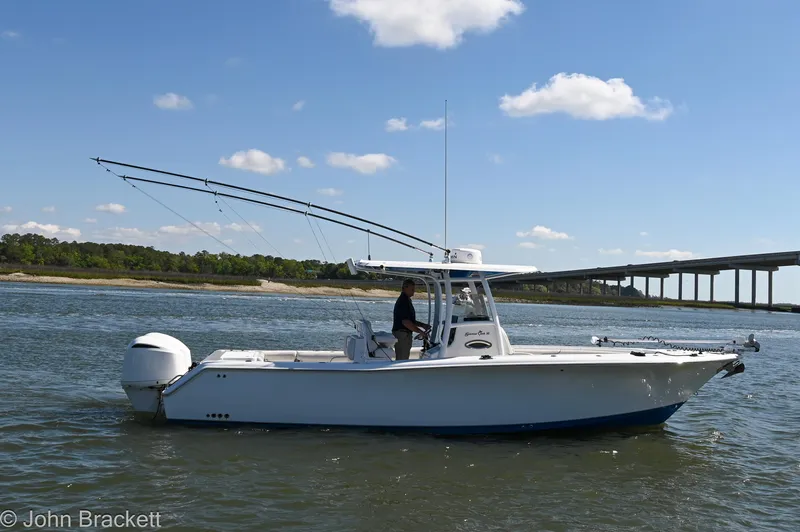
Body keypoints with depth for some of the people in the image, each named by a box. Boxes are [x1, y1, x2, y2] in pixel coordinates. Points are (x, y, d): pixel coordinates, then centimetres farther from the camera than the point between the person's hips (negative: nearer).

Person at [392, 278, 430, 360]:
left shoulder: (406, 300, 17)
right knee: (402, 360, -8)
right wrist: (420, 332, -17)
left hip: (405, 334, 11)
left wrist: (423, 325, 12)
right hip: (402, 334, -11)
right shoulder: (403, 301, -16)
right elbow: (405, 322, -23)